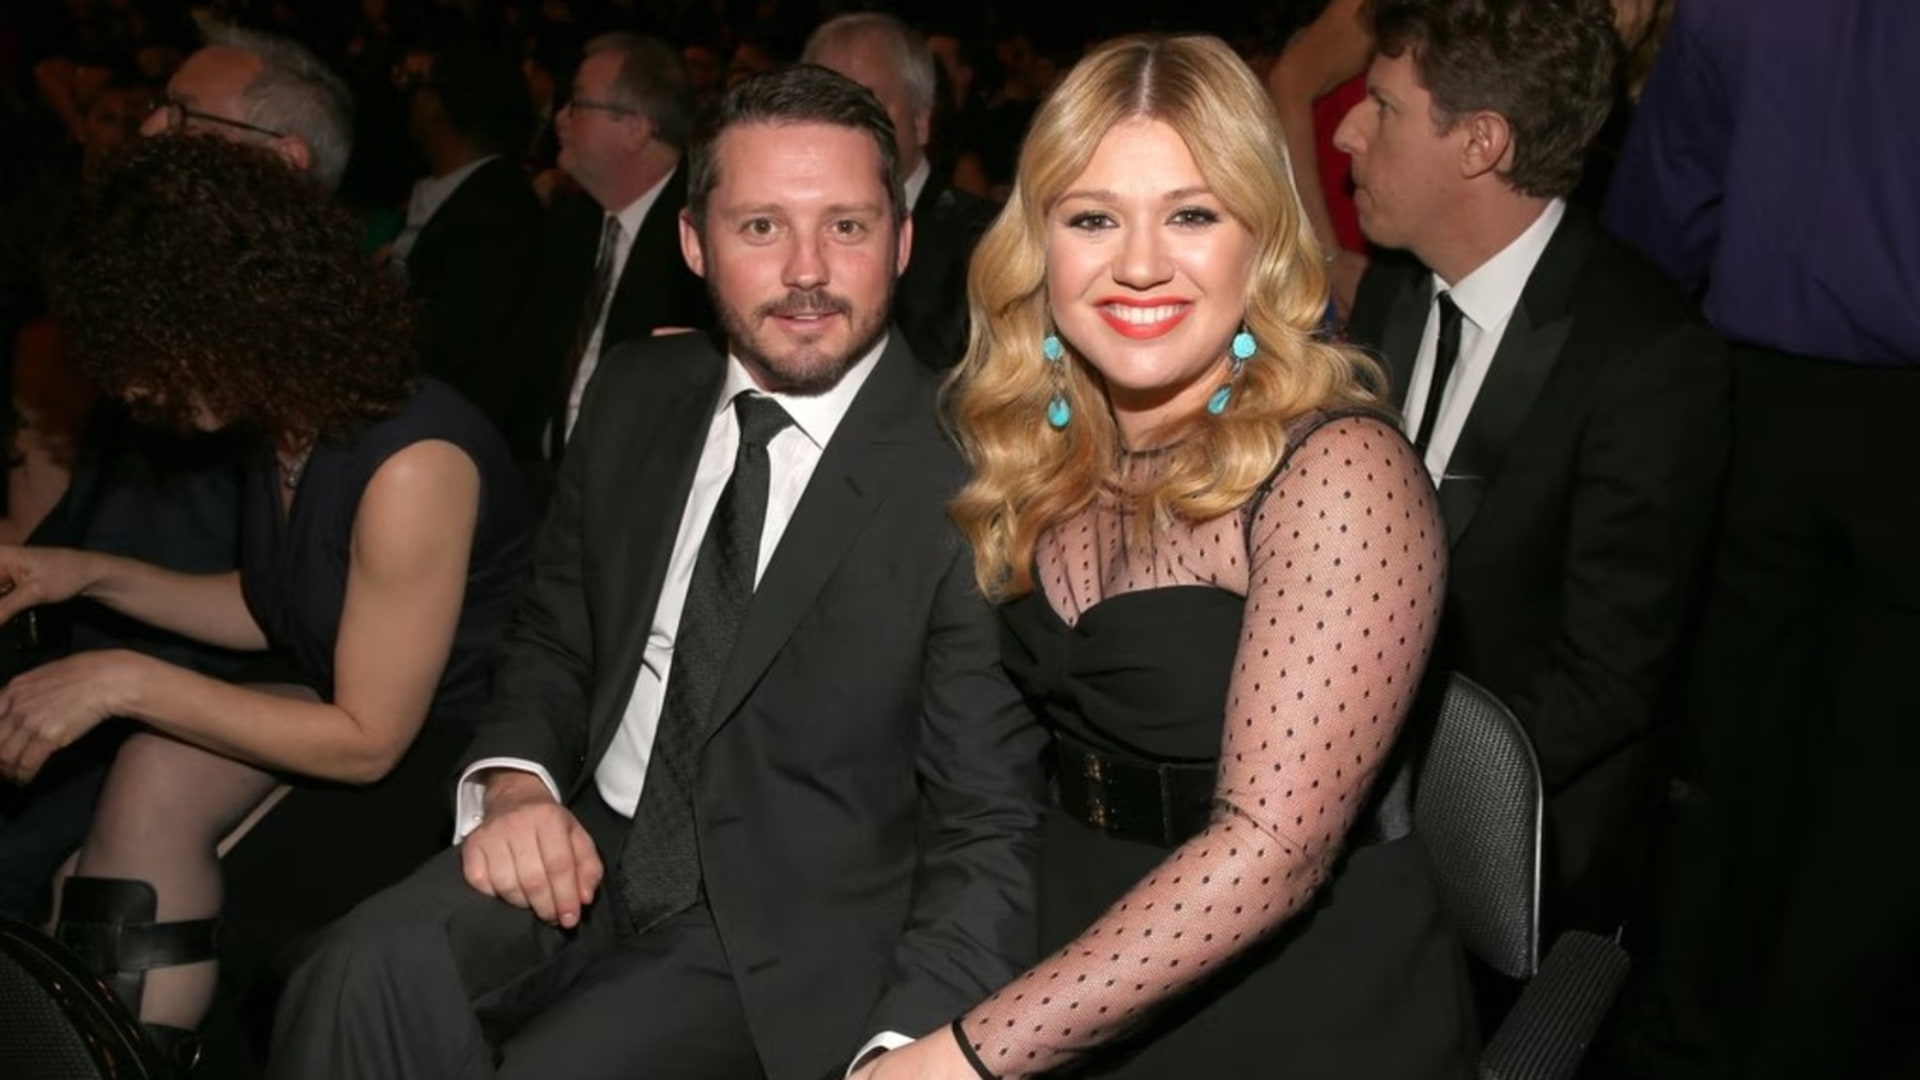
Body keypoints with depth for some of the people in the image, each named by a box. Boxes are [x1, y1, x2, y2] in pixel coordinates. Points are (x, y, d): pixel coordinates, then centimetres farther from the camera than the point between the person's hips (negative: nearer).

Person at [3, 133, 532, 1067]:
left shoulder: (412, 465, -28)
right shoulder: (293, 421, -2)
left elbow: (367, 742, -21)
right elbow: (275, 613, 15)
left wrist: (126, 682, -20)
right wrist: (92, 574, 4)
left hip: (461, 754, -7)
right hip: (361, 709, 8)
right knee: (157, 772, -14)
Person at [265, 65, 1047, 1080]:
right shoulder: (634, 394, 3)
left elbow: (988, 835, -12)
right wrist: (514, 782, -7)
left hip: (784, 932, -3)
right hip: (584, 852, 4)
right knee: (365, 980, -23)